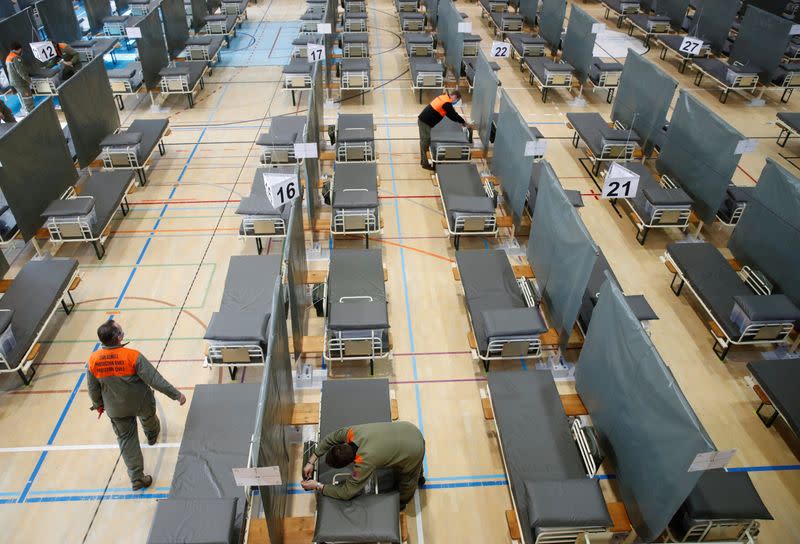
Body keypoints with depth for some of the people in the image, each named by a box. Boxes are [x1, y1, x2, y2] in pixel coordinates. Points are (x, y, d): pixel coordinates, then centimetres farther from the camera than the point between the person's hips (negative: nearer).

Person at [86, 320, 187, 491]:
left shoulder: (93, 360, -19)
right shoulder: (133, 356, -31)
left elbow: (93, 389, -3)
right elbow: (155, 379, -26)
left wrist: (98, 405, 16)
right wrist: (176, 394, -17)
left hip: (116, 410, 2)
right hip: (141, 403, -2)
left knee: (126, 439, 17)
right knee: (148, 417, 32)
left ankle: (137, 478, 20)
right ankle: (152, 435, 65)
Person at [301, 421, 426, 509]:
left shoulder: (364, 463, -32)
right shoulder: (351, 432, -19)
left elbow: (346, 493, -19)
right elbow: (329, 439, 1)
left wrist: (317, 486, -12)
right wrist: (311, 462, 0)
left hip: (412, 450, -6)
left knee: (406, 480, 24)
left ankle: (401, 502, 55)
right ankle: (418, 476, 67)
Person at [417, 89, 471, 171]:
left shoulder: (443, 97, 14)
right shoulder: (447, 103, -15)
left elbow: (450, 114, 24)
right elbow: (454, 115, -8)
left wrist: (461, 121, 24)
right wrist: (465, 124, 4)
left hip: (423, 119, 10)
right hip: (425, 122, -10)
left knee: (424, 142, 18)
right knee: (425, 143, 0)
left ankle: (423, 161, 29)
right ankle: (425, 164, 10)